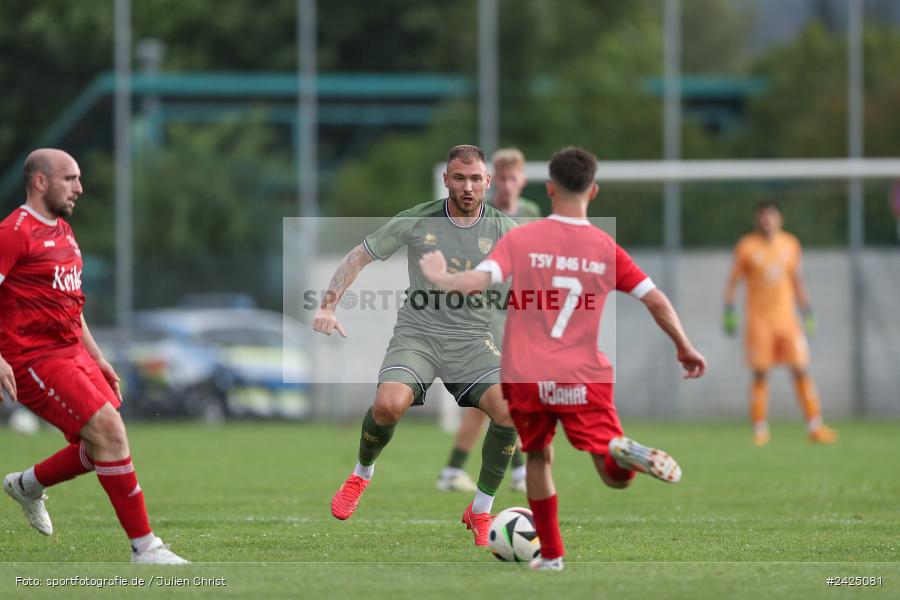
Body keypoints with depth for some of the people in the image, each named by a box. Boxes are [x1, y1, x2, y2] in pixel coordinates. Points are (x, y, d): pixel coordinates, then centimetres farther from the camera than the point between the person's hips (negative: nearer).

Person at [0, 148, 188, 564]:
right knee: (109, 431, -17)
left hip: (74, 354, 10)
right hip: (35, 359, -10)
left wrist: (97, 358, 25)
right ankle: (144, 547, -12)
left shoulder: (63, 232, 17)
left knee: (103, 447, 7)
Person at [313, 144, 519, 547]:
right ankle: (362, 474, 7)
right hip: (417, 333, -1)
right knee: (389, 404, -29)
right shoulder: (416, 221, -4)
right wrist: (328, 306, -10)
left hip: (471, 340, 1)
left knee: (510, 410, -24)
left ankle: (480, 512, -4)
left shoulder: (502, 229, -2)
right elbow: (358, 258, 3)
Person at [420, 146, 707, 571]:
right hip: (584, 377, 0)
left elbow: (479, 280, -13)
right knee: (616, 477, 1)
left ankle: (550, 553, 23)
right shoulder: (606, 248, 5)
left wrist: (439, 278, 7)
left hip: (525, 376, 0)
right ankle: (624, 453, -35)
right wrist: (685, 348, 17)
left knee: (538, 457, 23)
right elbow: (655, 300, 4)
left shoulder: (519, 239, -1)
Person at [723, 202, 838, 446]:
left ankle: (815, 426, -2)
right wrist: (729, 311, -6)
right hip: (758, 319, -2)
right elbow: (733, 280, 3)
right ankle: (760, 430, 5)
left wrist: (807, 312, 14)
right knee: (760, 374, -3)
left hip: (786, 317, 2)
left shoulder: (790, 245, 8)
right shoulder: (746, 247, -1)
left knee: (800, 370, -5)